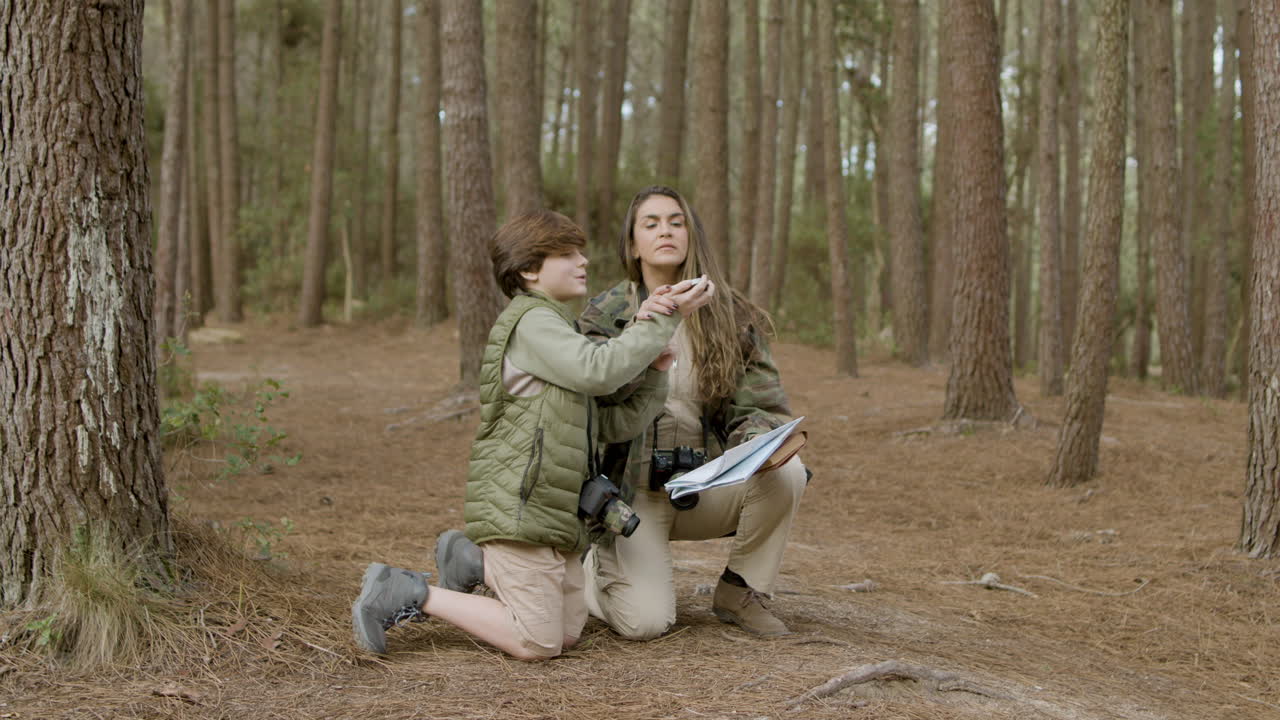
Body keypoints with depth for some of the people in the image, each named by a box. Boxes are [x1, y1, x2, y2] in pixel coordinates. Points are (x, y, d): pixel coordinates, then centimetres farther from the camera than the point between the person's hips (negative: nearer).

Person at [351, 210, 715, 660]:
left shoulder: (555, 328, 23)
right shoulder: (531, 320, -8)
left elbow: (614, 425, 16)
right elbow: (598, 371, -24)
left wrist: (654, 372, 1)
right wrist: (663, 321, -18)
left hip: (552, 511, 10)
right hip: (518, 505, -10)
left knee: (568, 635, 9)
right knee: (538, 643, -10)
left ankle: (479, 564, 21)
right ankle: (412, 595, -2)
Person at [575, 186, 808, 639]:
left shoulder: (730, 316, 4)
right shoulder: (605, 312, 0)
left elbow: (755, 403, 0)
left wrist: (761, 443, -23)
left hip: (707, 487, 3)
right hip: (634, 487, -2)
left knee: (787, 472, -27)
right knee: (646, 622, -21)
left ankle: (741, 592, -2)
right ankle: (590, 565, 16)